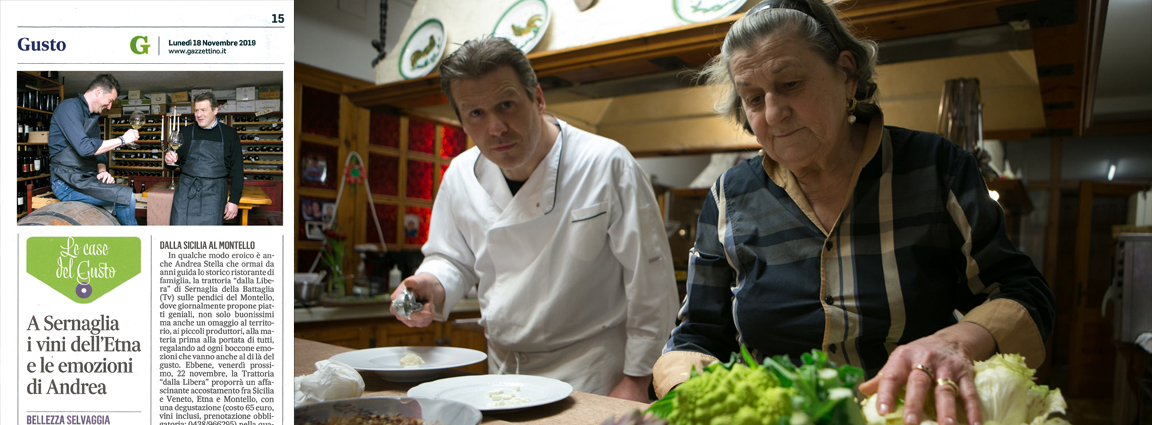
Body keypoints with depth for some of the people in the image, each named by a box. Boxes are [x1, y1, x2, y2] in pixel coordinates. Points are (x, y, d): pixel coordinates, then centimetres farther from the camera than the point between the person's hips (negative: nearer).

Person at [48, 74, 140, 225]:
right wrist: (122, 139, -15)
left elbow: (99, 152, 21)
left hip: (85, 180, 9)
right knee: (126, 196, -22)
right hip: (67, 182, -9)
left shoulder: (93, 118, 20)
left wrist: (102, 171, -1)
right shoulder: (69, 107, -10)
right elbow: (85, 147, -25)